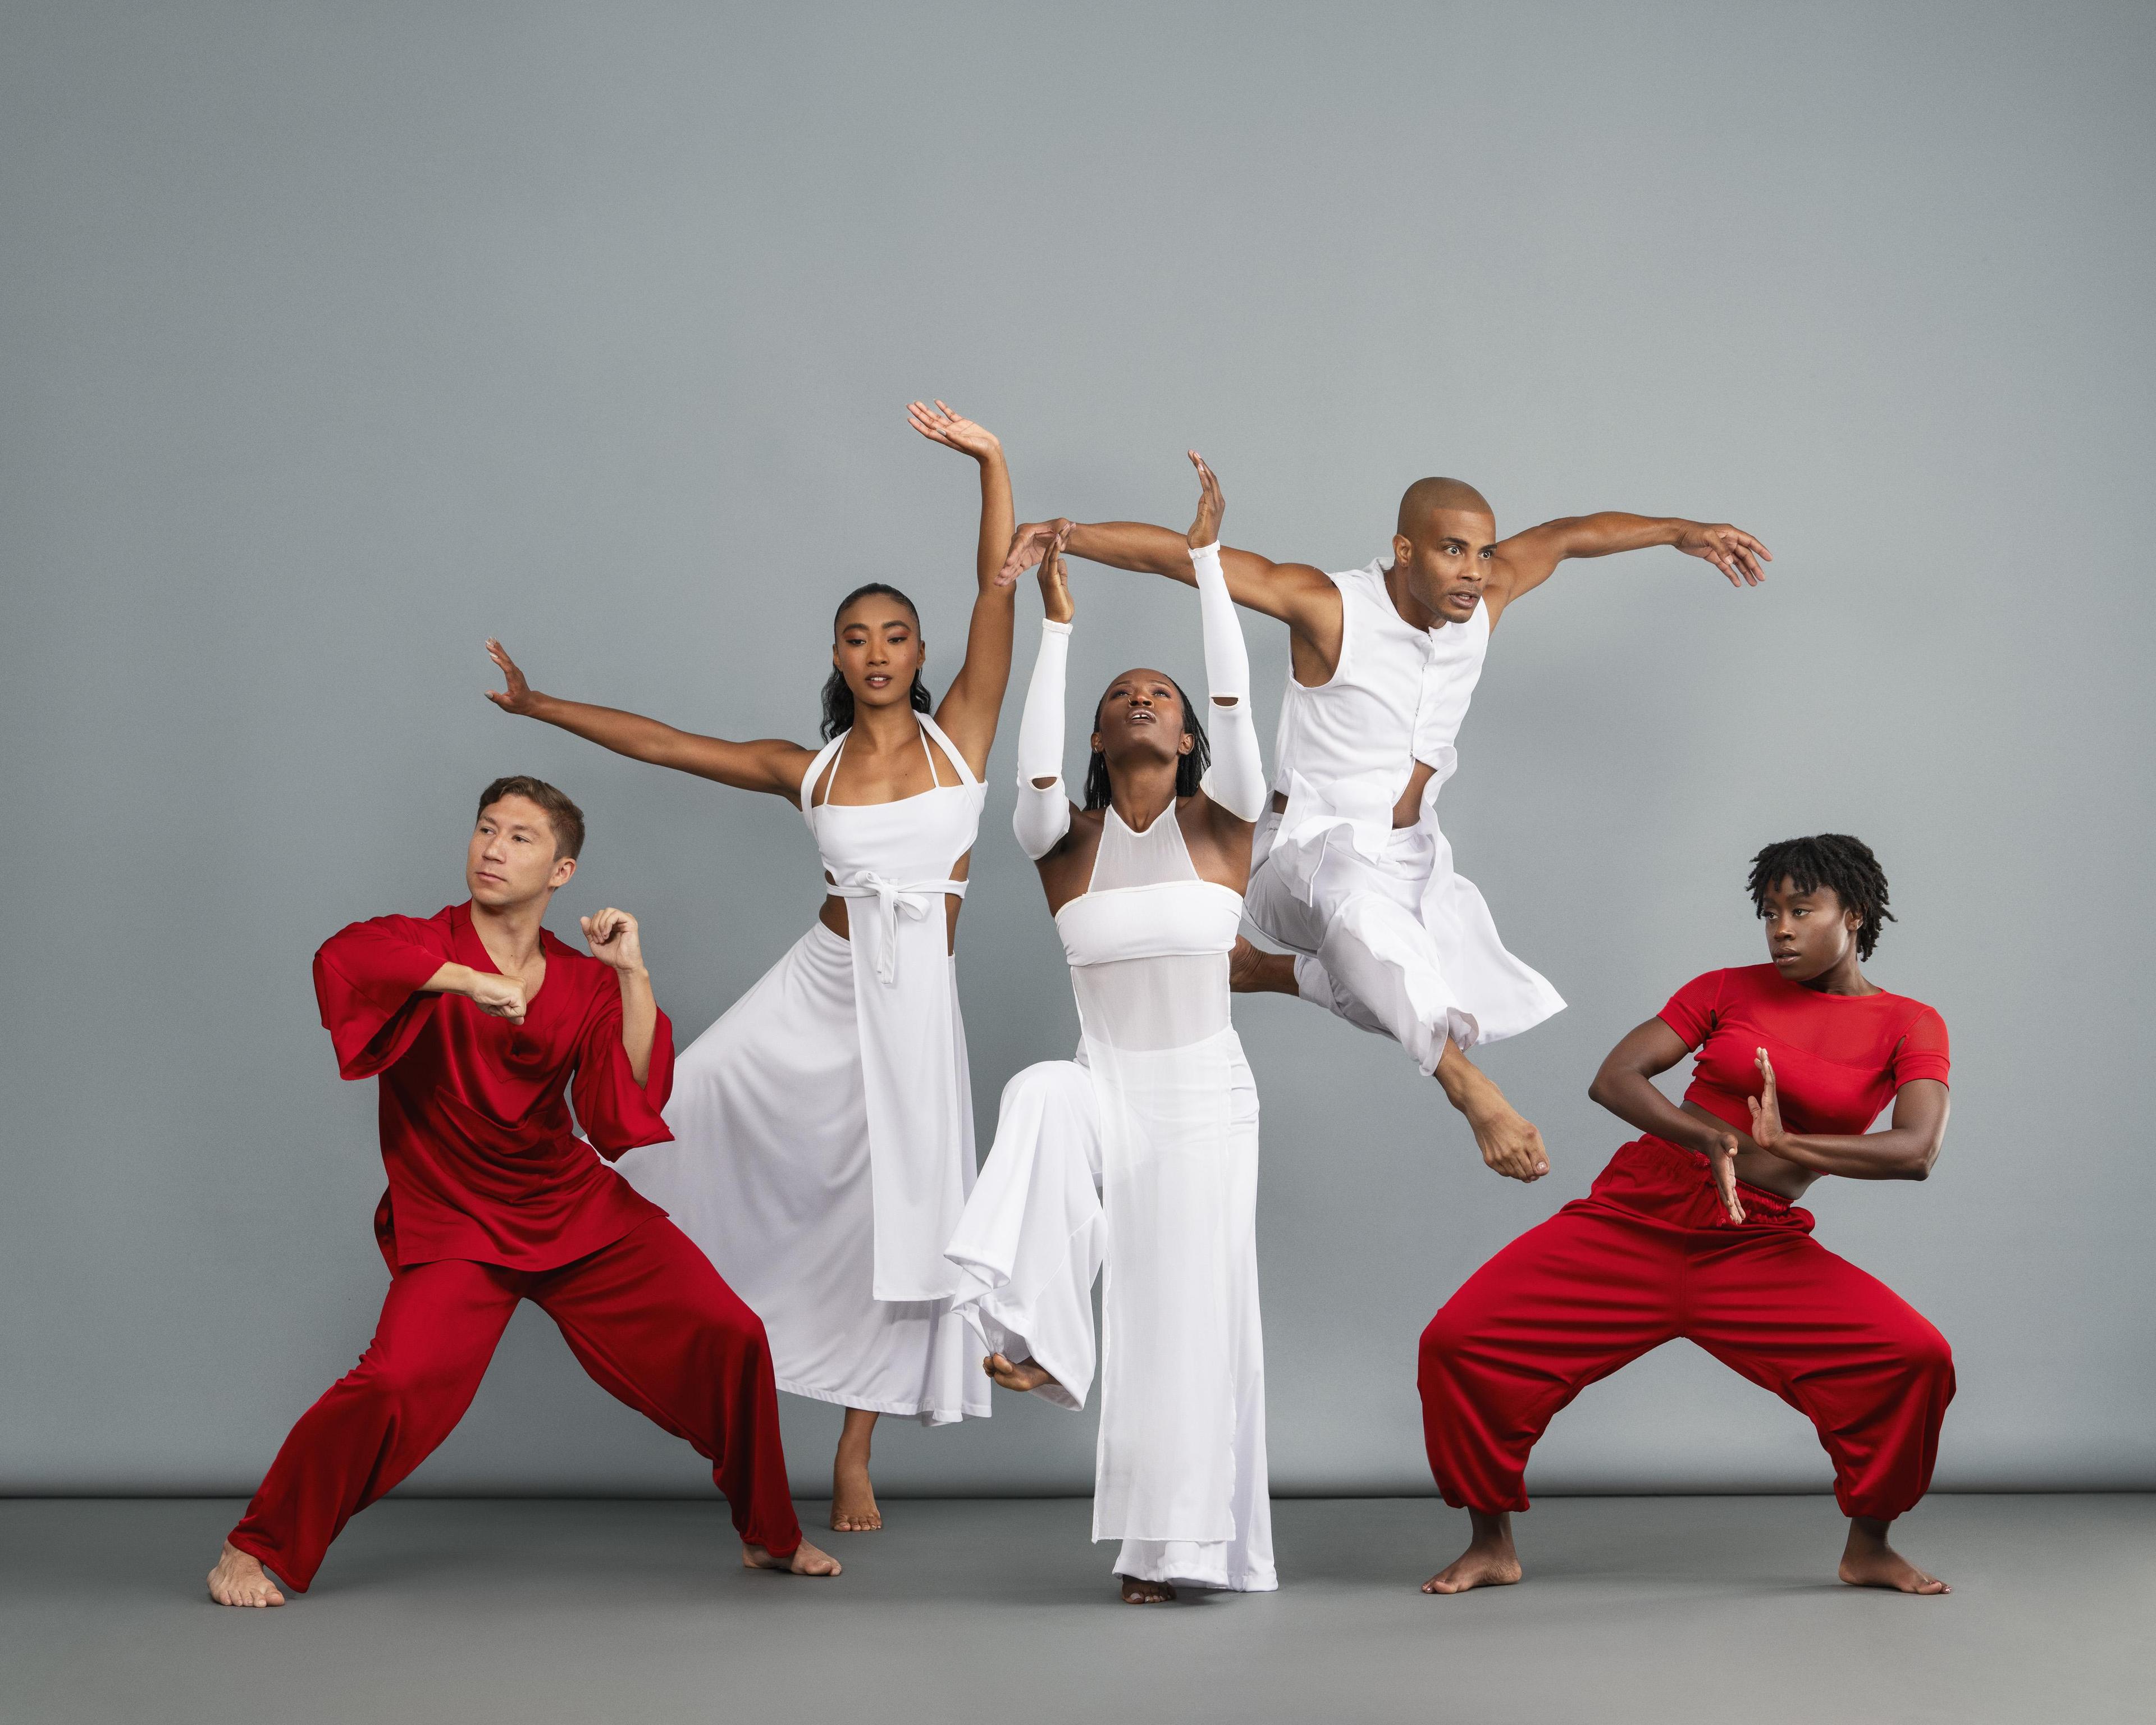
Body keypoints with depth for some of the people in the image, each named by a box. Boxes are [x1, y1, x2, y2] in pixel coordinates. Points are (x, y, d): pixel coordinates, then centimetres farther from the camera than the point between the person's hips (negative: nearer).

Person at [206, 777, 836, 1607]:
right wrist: (472, 980, -34)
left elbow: (634, 1105, -9)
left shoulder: (584, 982, 3)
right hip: (453, 1227, -4)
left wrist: (634, 977, -14)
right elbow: (339, 957, -31)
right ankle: (252, 1551, -3)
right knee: (395, 1386, -25)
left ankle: (771, 1536, 21)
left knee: (730, 1339, -1)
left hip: (581, 1210, 4)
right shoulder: (426, 949, -8)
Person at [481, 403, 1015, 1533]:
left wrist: (989, 461, -14)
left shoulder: (960, 734, 0)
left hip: (916, 1002, -1)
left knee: (895, 1211, 0)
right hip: (820, 990, 1)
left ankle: (853, 1458, 10)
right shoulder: (807, 770, 5)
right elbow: (658, 743, 10)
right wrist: (542, 707, 13)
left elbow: (1000, 590, -7)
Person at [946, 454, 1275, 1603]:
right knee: (1041, 1095, -36)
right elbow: (1034, 772, -20)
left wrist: (1205, 558, -17)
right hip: (1110, 1088, 0)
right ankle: (1036, 1336, -32)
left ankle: (1171, 1545, 9)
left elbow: (1236, 705, -15)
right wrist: (1056, 623, -17)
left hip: (1206, 1098, 0)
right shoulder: (1064, 844, 1)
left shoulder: (1218, 825, -1)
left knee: (1190, 1321, -2)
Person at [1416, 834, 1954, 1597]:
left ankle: (1868, 1547, 4)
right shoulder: (1730, 990, 6)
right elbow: (1613, 1078, -5)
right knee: (1458, 1341, -16)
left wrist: (1782, 1145, -25)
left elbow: (1917, 1150, -15)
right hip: (1632, 1219, 1)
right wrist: (1716, 1140, -21)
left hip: (1757, 1250, -1)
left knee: (1917, 1357, -22)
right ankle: (1491, 1544, 7)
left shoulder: (1907, 1026, 3)